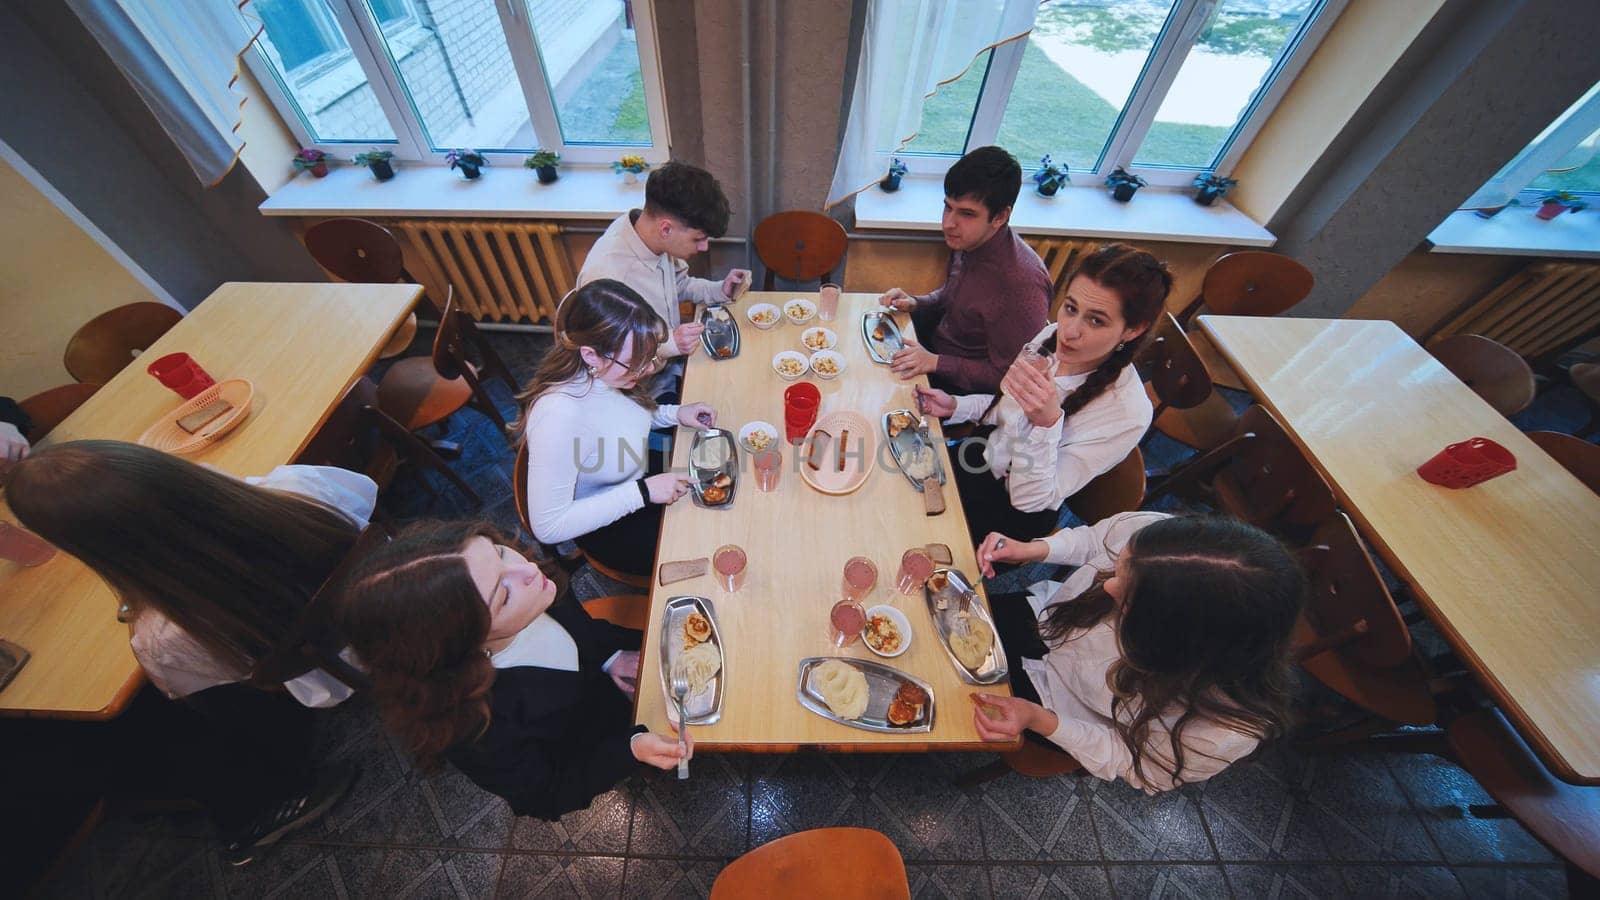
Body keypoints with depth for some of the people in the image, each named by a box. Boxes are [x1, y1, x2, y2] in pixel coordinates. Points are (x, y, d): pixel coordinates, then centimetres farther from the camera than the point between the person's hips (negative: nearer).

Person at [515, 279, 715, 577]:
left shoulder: (603, 373, -17)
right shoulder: (559, 416, -38)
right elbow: (547, 527, -30)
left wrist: (674, 413, -10)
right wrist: (642, 492, -31)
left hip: (637, 480, 7)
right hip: (609, 529, -6)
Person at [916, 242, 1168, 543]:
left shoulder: (1128, 414, -28)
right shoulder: (1054, 335, -12)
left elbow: (1030, 499, -27)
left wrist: (1046, 424, -41)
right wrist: (955, 407, -10)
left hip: (1014, 512, -5)